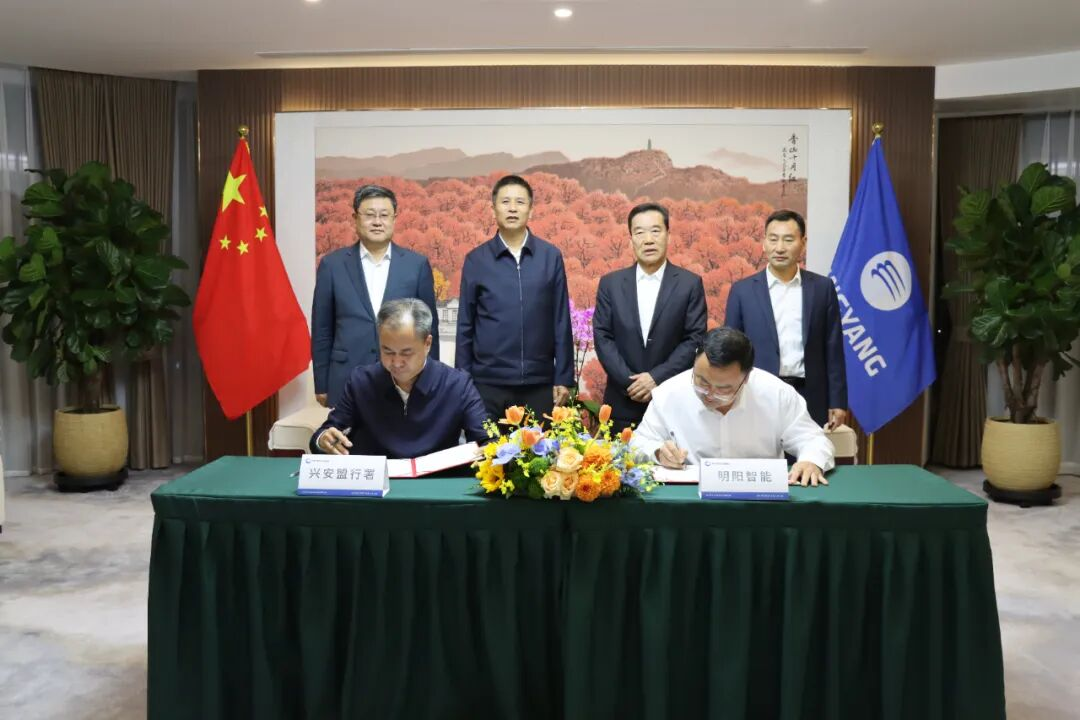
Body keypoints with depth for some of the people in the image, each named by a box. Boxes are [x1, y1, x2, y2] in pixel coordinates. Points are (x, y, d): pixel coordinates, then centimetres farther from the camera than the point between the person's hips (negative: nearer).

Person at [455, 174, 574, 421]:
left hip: (539, 383, 1)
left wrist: (564, 378, 1)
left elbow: (561, 322, 3)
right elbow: (465, 327, 4)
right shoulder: (476, 259, 2)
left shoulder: (551, 256, 2)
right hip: (488, 383, 0)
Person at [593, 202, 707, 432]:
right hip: (623, 403, 1)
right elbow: (602, 337, 1)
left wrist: (657, 378, -13)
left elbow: (695, 339, -4)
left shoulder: (690, 283, 1)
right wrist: (629, 382, -10)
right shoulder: (610, 283, 5)